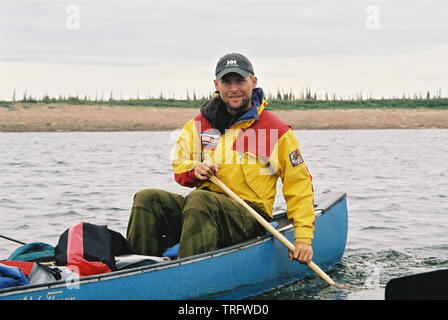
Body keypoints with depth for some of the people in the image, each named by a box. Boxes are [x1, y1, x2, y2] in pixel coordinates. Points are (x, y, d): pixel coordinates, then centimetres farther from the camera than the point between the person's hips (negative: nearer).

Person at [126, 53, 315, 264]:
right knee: (147, 199, -18)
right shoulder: (201, 123, 12)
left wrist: (304, 237, -6)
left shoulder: (278, 131, 1)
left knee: (199, 199, -35)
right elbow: (179, 164, 20)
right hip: (206, 208, 5)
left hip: (250, 218, -5)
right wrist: (194, 170, -6)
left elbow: (300, 184, 3)